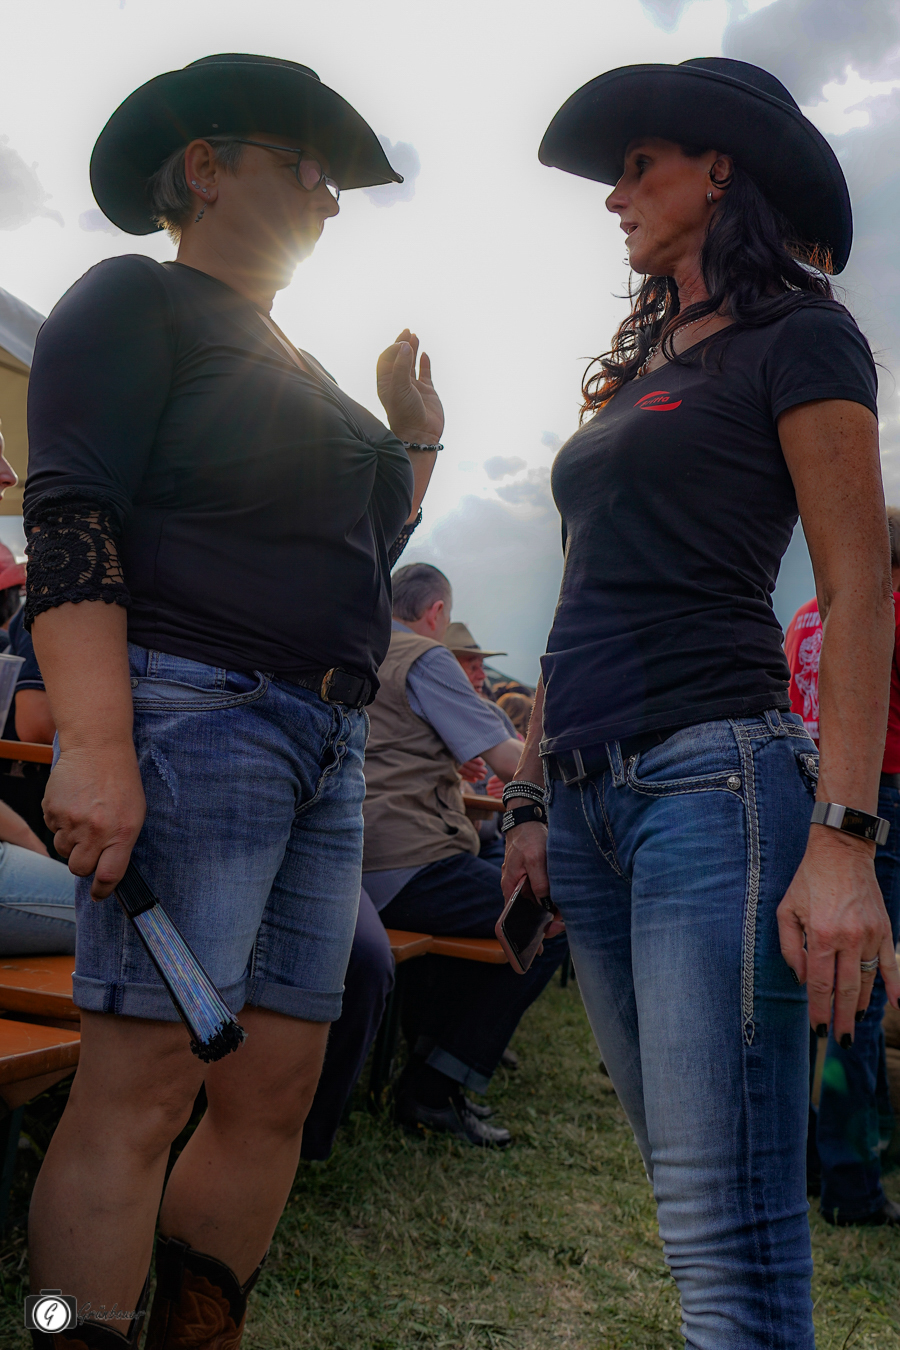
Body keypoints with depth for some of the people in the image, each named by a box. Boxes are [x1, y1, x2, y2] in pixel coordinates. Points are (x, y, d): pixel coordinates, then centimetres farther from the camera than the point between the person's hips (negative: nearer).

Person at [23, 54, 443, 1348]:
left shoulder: (297, 367, 28)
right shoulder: (135, 300, 3)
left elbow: (360, 550, 32)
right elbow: (70, 519, -11)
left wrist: (414, 431, 24)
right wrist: (94, 746, -22)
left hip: (326, 750, 8)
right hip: (193, 712, -8)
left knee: (276, 1089, 7)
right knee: (142, 1085, -9)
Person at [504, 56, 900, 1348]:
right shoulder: (635, 370, 23)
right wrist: (536, 797, 15)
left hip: (711, 774, -7)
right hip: (590, 794, 8)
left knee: (726, 1229, -8)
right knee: (693, 1191, 14)